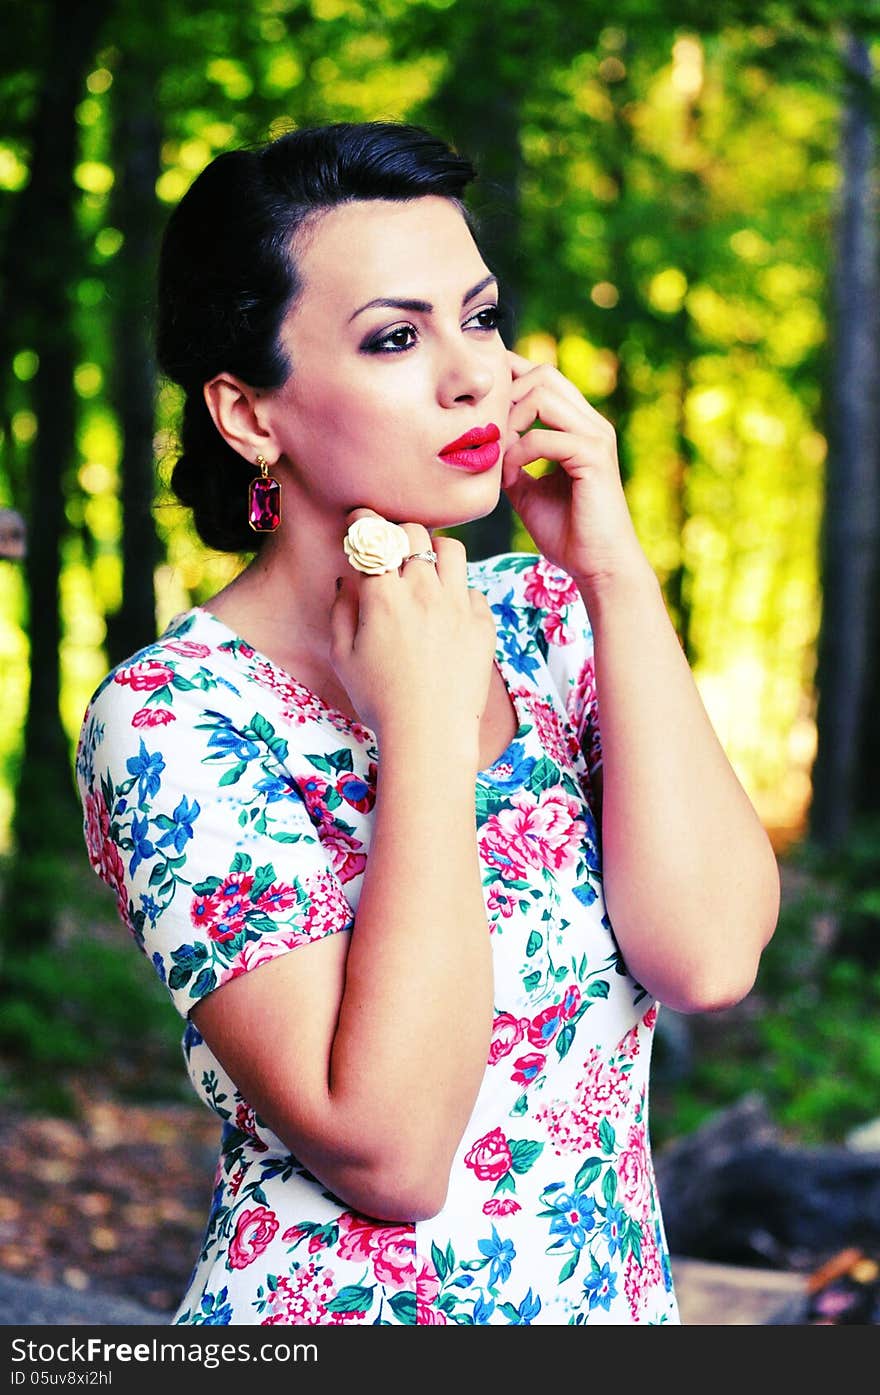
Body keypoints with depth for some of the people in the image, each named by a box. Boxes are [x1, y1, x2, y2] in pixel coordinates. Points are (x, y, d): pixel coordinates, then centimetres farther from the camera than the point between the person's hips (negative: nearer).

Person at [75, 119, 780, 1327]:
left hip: (620, 1300, 5)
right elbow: (387, 1151, -26)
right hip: (337, 1311, -5)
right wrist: (427, 721, -24)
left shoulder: (548, 616, -3)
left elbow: (709, 958, -17)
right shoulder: (169, 721, -18)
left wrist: (614, 569, -16)